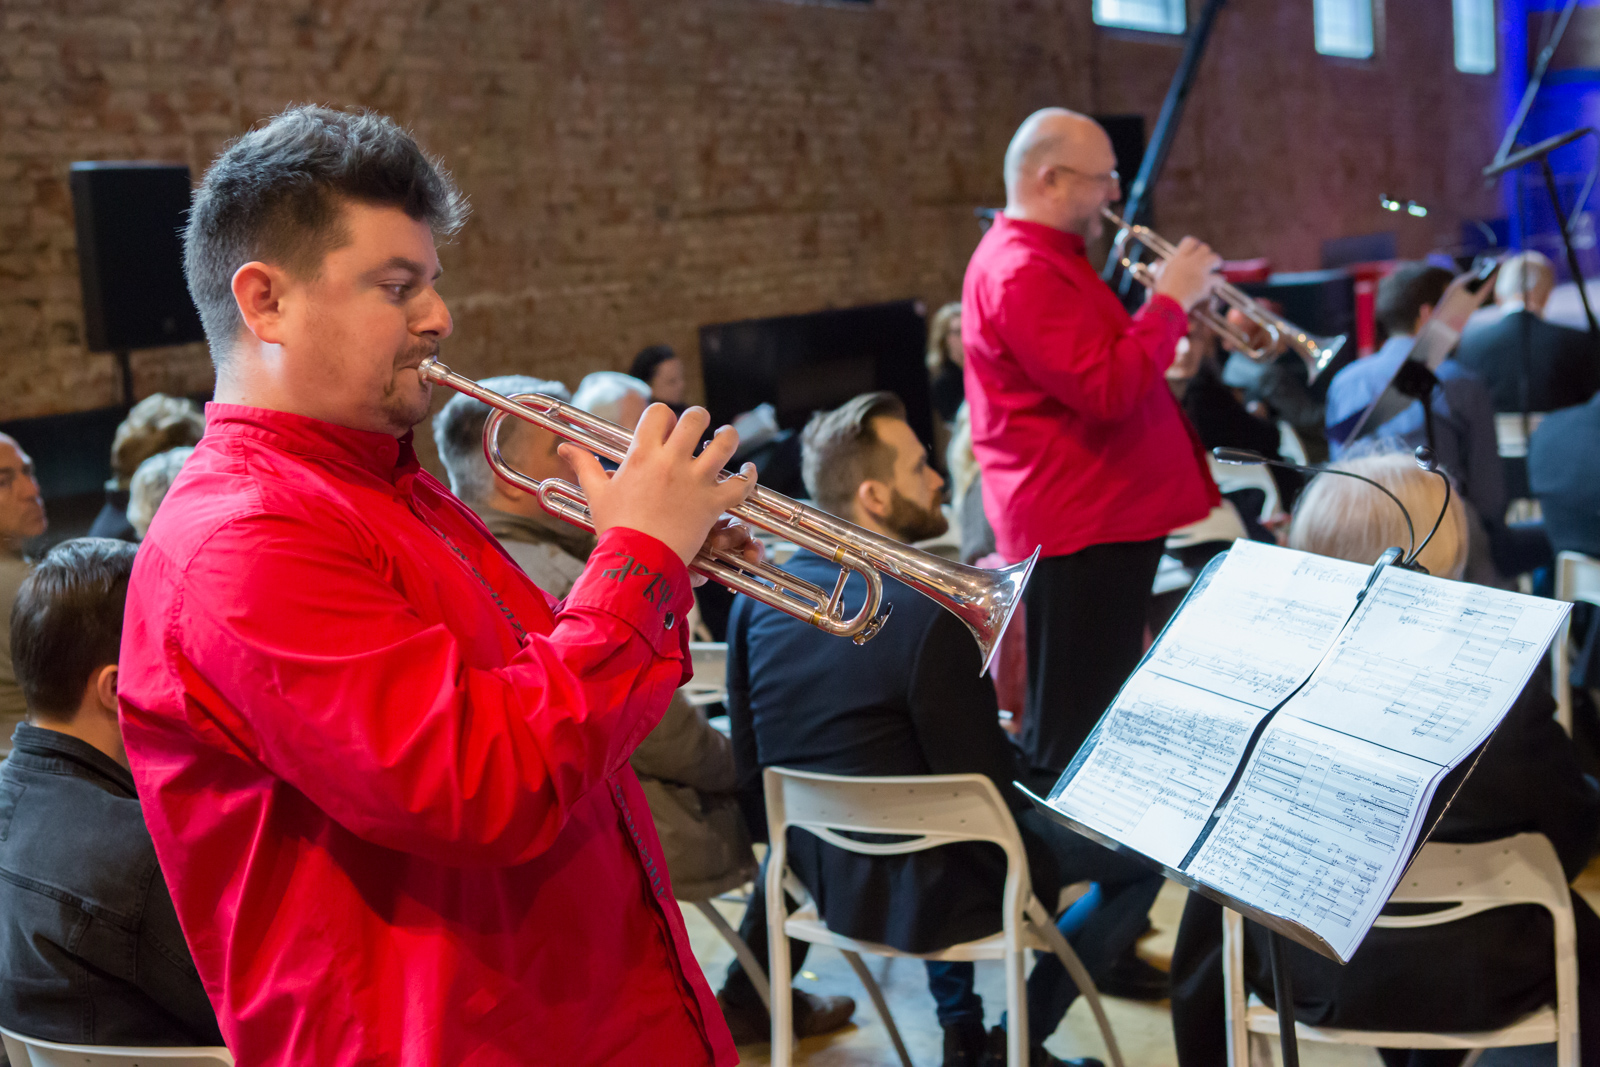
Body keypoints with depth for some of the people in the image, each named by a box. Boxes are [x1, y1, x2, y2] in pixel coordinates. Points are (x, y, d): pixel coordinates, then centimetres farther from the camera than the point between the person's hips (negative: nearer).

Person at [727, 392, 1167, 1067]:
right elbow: (991, 791, -20)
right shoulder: (930, 614, -27)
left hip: (812, 871, 7)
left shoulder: (758, 597, -6)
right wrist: (1019, 768, 3)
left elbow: (750, 764, 3)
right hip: (917, 894, -7)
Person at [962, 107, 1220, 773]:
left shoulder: (1049, 259, 17)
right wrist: (1170, 301, -14)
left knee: (1106, 714, 18)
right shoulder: (1021, 271, -18)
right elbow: (1106, 391, -25)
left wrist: (1177, 310, 9)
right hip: (1076, 528, -11)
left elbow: (1111, 363, 23)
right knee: (1071, 729, -5)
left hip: (1109, 515, 11)